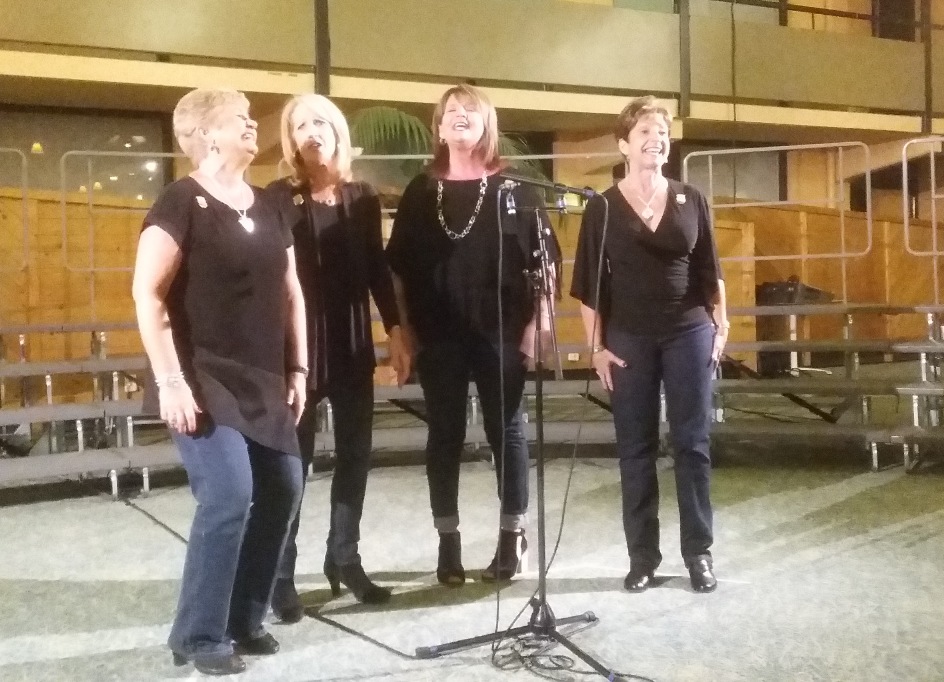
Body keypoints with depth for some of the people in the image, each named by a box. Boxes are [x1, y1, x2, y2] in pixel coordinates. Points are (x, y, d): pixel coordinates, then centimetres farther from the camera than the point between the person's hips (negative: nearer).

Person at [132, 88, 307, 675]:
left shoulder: (267, 207, 13)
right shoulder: (181, 203, -9)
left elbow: (291, 294, 17)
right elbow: (148, 295, -15)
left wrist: (297, 369, 11)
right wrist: (170, 380, -20)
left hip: (263, 382, 7)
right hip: (203, 380, -7)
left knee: (282, 490, 6)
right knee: (228, 496, -15)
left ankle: (244, 619, 22)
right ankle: (199, 636, 2)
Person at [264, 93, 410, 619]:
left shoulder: (363, 197, 7)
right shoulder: (279, 198, -5)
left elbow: (377, 268, 11)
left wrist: (395, 331, 6)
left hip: (354, 342, 4)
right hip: (298, 342, -4)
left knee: (355, 451, 9)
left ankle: (345, 558, 23)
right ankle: (281, 574, 9)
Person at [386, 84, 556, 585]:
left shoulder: (513, 189, 2)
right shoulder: (420, 192, 7)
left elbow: (542, 263, 1)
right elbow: (399, 269, 8)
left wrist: (534, 326, -6)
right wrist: (406, 330, 2)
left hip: (501, 333, -1)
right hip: (439, 336, 2)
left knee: (506, 432, 7)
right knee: (444, 437, 7)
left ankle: (512, 538, 19)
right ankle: (448, 543, 18)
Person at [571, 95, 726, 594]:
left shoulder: (691, 201, 5)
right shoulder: (603, 208, -1)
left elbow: (709, 271, 10)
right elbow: (588, 283, -1)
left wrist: (721, 327, 6)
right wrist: (596, 346, -4)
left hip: (690, 333, 1)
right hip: (628, 339, -1)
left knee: (692, 444, 4)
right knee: (635, 449, 5)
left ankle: (698, 553, 14)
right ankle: (642, 556, 14)